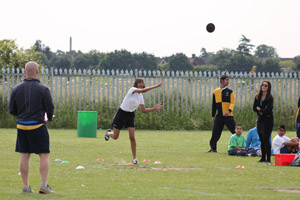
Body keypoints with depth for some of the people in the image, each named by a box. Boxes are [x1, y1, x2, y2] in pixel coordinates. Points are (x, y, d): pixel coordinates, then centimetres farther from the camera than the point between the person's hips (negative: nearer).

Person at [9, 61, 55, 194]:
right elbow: (50, 108, -5)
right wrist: (49, 117, 17)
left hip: (21, 125, 4)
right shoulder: (43, 89, -8)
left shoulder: (16, 89, 2)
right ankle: (44, 185, -6)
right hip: (37, 126, -4)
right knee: (44, 155, 1)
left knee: (24, 156, 7)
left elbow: (11, 110, 7)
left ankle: (25, 186, 7)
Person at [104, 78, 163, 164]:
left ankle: (134, 158, -4)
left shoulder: (141, 97, 2)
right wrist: (156, 86, -40)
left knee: (132, 137, -10)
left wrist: (154, 109, -7)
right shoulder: (132, 89, -17)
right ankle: (108, 133, 45)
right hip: (121, 114, -4)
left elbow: (144, 110, 6)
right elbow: (143, 90, -35)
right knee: (115, 137, 7)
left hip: (130, 115, 4)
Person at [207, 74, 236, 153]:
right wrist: (213, 116, 13)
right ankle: (213, 148, 10)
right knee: (215, 132, 0)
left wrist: (229, 110, -23)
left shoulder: (230, 92, 3)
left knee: (235, 131, -6)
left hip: (228, 116, -2)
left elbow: (232, 103, -5)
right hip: (219, 116, 2)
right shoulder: (215, 92, 10)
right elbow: (214, 105, 15)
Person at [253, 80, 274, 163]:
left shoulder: (270, 98, -10)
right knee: (262, 140, 8)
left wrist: (259, 109, -4)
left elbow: (268, 110, -18)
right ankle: (263, 158, 15)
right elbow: (254, 108, 3)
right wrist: (262, 111, -12)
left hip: (268, 120, -6)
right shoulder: (257, 97, 8)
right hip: (260, 119, 6)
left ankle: (268, 158, -11)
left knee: (265, 139, -12)